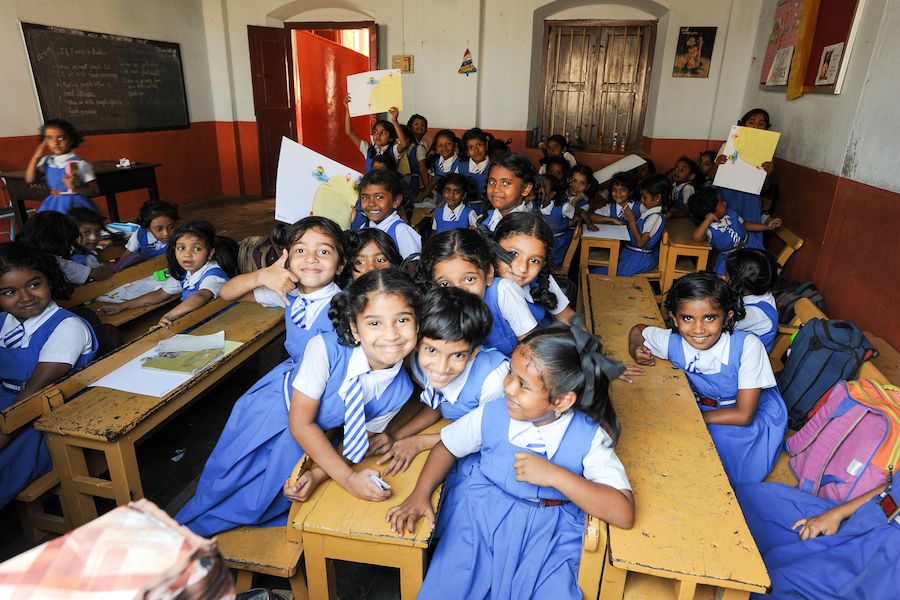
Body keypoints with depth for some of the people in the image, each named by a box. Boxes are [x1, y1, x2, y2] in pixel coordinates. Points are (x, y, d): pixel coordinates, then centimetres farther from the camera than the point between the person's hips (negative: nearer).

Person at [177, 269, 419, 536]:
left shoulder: (400, 390, -24)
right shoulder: (325, 348, -37)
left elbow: (363, 439, -9)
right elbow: (300, 423, -29)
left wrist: (316, 475, -23)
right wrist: (349, 478, -32)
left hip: (315, 438, 3)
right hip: (273, 412, -2)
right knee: (226, 482, 11)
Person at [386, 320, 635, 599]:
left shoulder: (589, 438, -12)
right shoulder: (491, 415, -6)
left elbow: (624, 513, -18)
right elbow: (448, 445, 11)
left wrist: (556, 475, -26)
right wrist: (420, 494, -3)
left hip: (551, 534, -1)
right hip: (483, 519, 1)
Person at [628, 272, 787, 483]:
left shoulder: (748, 347, -29)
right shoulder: (672, 343, -20)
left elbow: (743, 415, -26)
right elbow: (638, 330, 4)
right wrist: (636, 350, -18)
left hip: (757, 416, -3)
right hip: (703, 408, 3)